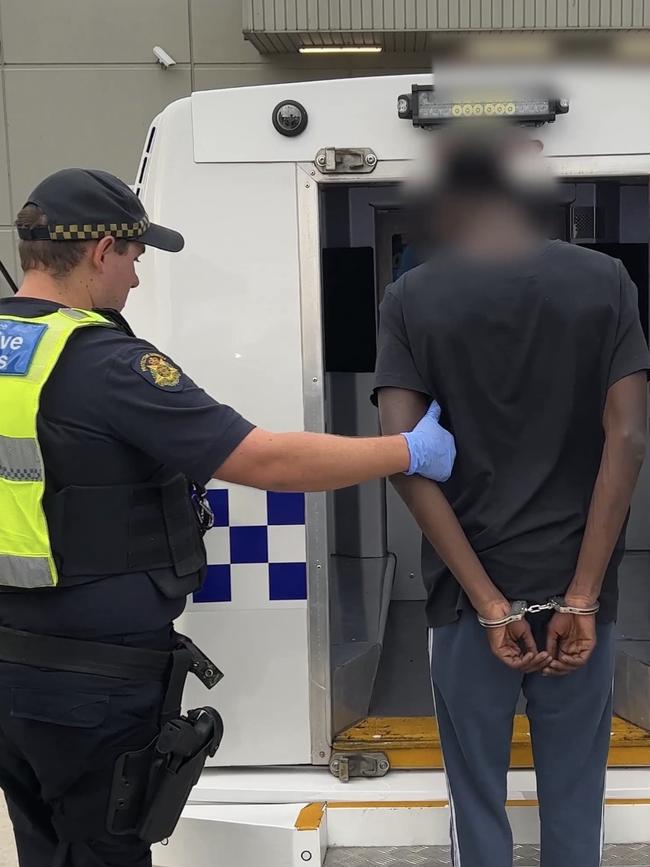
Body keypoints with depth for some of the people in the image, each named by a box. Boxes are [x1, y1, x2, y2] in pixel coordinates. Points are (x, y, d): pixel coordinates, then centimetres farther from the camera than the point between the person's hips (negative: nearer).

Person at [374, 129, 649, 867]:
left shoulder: (413, 299, -2)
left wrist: (488, 602, -10)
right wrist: (582, 596, -8)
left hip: (468, 592, -1)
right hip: (573, 586, 1)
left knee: (478, 802, 12)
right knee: (574, 803, 12)